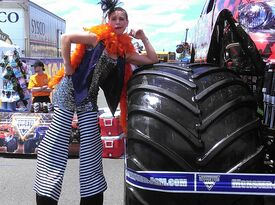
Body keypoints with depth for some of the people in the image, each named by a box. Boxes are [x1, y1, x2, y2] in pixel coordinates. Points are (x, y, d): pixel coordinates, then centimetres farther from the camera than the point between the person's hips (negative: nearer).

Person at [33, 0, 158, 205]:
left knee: (92, 145, 4)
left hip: (89, 97, 5)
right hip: (71, 88, -5)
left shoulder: (124, 51, 9)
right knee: (57, 140, -3)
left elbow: (153, 59, 11)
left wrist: (143, 37, 8)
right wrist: (68, 68, -12)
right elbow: (66, 38, -13)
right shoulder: (98, 37, -7)